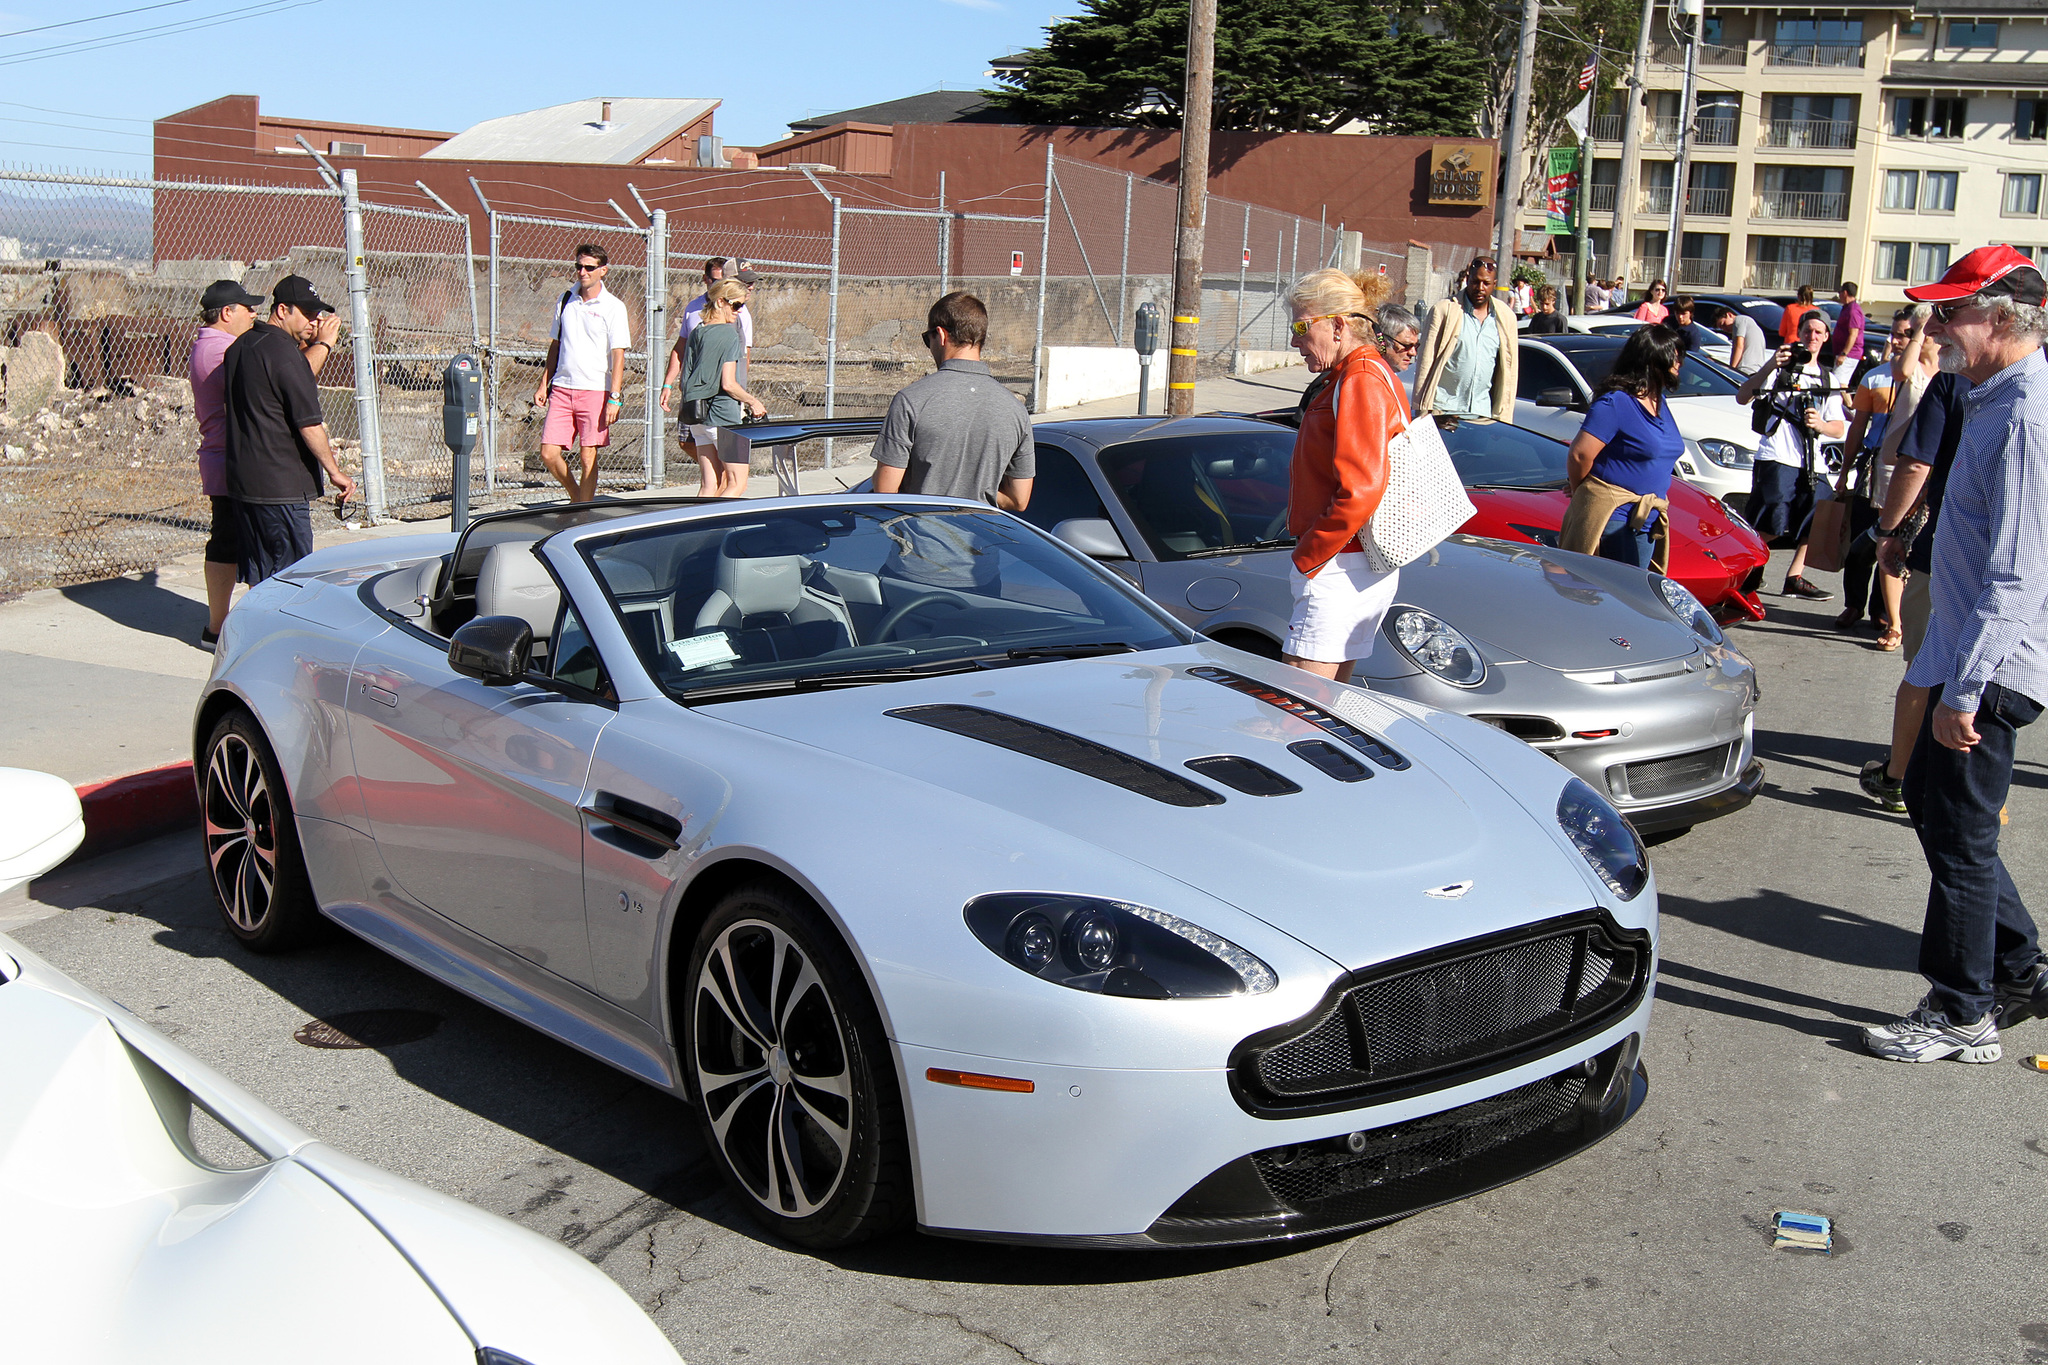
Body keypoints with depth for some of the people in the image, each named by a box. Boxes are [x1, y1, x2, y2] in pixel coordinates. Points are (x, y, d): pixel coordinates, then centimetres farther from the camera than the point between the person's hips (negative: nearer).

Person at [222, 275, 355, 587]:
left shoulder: (238, 347, 13)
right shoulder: (284, 351, -14)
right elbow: (309, 424, -16)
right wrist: (335, 472, -9)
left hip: (241, 479, 9)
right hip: (280, 487, -9)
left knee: (258, 578, 14)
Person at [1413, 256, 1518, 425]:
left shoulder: (1506, 317, 10)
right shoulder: (1444, 309, -1)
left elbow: (1509, 370, 13)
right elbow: (1426, 362, -2)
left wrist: (1503, 416, 8)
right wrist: (1422, 409, -5)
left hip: (1483, 414, 3)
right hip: (1442, 410, -3)